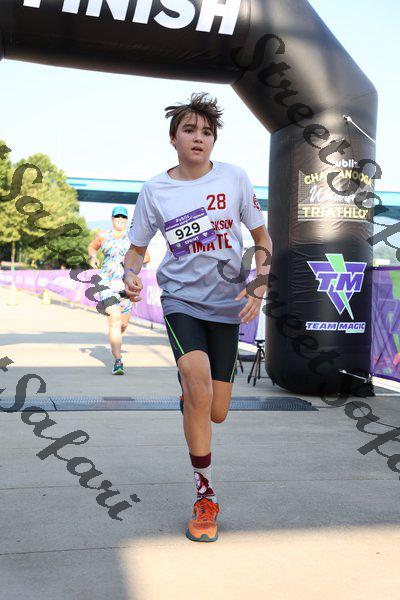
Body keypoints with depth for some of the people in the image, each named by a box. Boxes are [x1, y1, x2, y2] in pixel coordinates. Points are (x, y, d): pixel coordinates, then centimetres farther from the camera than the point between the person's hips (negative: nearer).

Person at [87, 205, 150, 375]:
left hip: (126, 283, 2)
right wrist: (93, 257, 5)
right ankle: (118, 361, -21)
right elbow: (92, 247, 27)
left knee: (123, 323, 13)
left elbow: (147, 257, 5)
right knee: (114, 321, -17)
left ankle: (115, 343, 48)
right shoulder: (103, 235, 9)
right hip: (107, 282, -2)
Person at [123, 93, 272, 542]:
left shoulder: (234, 179, -1)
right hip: (180, 299, -1)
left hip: (227, 303, 1)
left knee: (216, 413, 0)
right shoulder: (154, 190, -1)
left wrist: (259, 288, -6)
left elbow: (262, 237, 8)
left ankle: (190, 392, 42)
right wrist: (130, 277, -15)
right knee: (198, 378, -27)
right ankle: (205, 495, -8)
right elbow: (136, 248, 8)